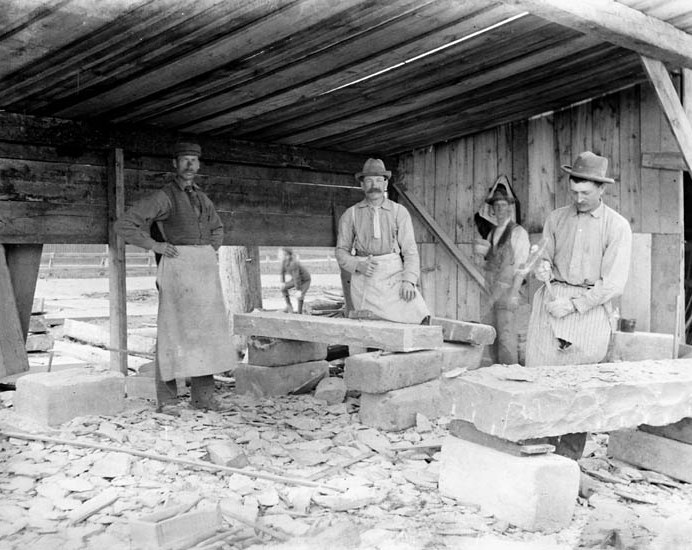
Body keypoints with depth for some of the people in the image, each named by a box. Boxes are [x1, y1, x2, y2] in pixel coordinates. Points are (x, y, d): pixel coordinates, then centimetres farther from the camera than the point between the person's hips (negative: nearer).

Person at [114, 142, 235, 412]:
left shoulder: (201, 197, 20)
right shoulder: (162, 197, -2)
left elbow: (217, 229, 36)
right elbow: (123, 225, -7)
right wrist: (155, 245, -10)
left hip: (205, 268, 6)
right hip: (177, 265, -6)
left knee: (204, 329, 3)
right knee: (172, 329, -8)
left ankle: (202, 395, 9)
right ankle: (166, 399, -2)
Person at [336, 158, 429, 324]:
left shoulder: (399, 212, 8)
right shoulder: (350, 215, 9)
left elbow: (410, 250, 1)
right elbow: (341, 252, 10)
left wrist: (408, 281, -14)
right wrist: (359, 265, -10)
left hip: (394, 275, 0)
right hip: (364, 279, 0)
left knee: (420, 316, -20)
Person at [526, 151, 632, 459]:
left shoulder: (617, 227, 0)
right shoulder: (556, 219, 12)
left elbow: (614, 283, -5)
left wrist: (573, 304, -12)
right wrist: (543, 268, -5)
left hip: (590, 307, -3)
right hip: (551, 300, 3)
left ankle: (567, 464, 10)